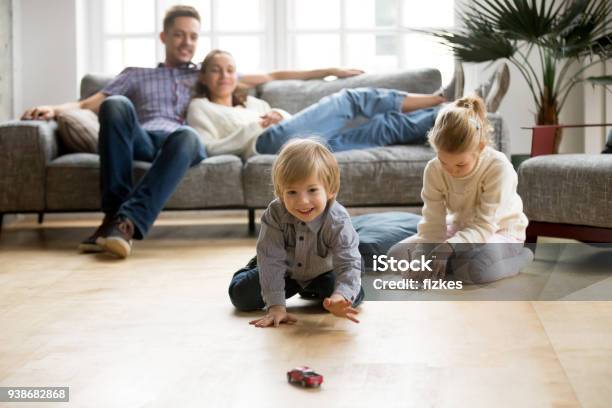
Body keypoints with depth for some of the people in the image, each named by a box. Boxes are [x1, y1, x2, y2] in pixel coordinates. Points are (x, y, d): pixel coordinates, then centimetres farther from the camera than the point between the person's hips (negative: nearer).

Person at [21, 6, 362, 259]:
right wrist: (56, 109, -1)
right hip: (141, 141, 1)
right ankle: (114, 212, -38)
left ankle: (127, 222, -52)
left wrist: (328, 71, 28)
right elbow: (89, 104, 21)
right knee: (116, 105, -33)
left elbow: (271, 77, 33)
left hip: (182, 143, 0)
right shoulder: (136, 76, 33)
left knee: (187, 135, -39)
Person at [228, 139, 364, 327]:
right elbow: (272, 260, -34)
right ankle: (254, 268, 28)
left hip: (322, 272, 0)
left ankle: (312, 291, 16)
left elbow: (349, 264, -41)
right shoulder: (274, 215, -34)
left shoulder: (338, 222, -35)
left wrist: (340, 297, -62)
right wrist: (276, 307, -41)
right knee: (242, 297, -9)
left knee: (353, 297, -18)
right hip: (286, 271, 0)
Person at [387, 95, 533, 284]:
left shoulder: (499, 168, -30)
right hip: (459, 228, 5)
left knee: (477, 269, -39)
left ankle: (518, 255, -7)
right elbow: (433, 223, -19)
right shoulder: (434, 170, -18)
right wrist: (420, 257, -38)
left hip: (500, 231, -4)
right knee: (396, 255, -13)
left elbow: (484, 226, -32)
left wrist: (446, 248, -47)